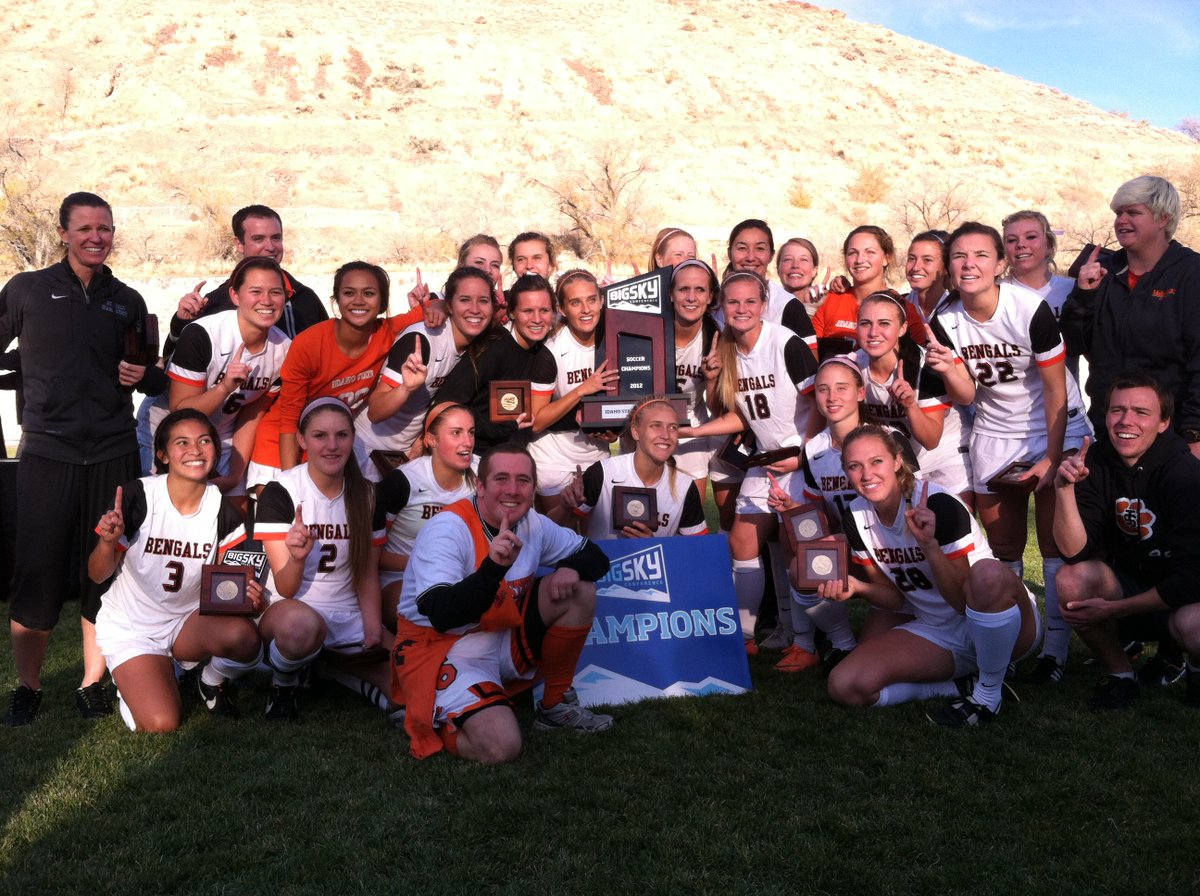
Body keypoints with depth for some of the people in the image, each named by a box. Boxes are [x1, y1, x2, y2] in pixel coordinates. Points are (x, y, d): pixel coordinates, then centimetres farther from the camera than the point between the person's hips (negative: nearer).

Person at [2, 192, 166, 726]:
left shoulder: (127, 301, 12)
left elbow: (157, 379, 19)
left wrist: (143, 375, -3)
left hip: (113, 455, 2)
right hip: (47, 453, -2)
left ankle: (93, 684, 17)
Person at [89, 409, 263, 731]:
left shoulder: (223, 510, -8)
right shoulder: (137, 497, -17)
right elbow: (98, 575, -10)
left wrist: (246, 594, -24)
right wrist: (107, 542, -32)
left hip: (190, 621, 3)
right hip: (130, 628, -2)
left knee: (243, 633, -31)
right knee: (161, 723, -21)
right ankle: (133, 680, 14)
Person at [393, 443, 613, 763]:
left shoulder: (534, 524, -1)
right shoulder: (448, 529, -22)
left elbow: (595, 556, 11)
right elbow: (441, 615, -33)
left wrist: (571, 569, -13)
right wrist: (494, 567, -46)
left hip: (505, 637, 7)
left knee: (578, 588, -7)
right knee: (501, 748, -28)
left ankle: (556, 706, 8)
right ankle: (431, 721, 5)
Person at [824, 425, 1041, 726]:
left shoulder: (938, 505, -22)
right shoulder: (857, 516, -4)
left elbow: (963, 600, -22)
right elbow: (895, 598, 3)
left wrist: (929, 543, -36)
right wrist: (856, 587, -17)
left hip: (1000, 625, -5)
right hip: (936, 633, 5)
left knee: (988, 574, -40)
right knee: (844, 685, -16)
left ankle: (988, 695, -16)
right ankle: (965, 685, -2)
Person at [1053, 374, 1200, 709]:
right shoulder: (1095, 464, -11)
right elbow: (1076, 552, -18)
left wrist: (1112, 609, -22)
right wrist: (1064, 488, -33)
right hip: (1131, 587, 4)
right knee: (1072, 579, -25)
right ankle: (1119, 674, 0)